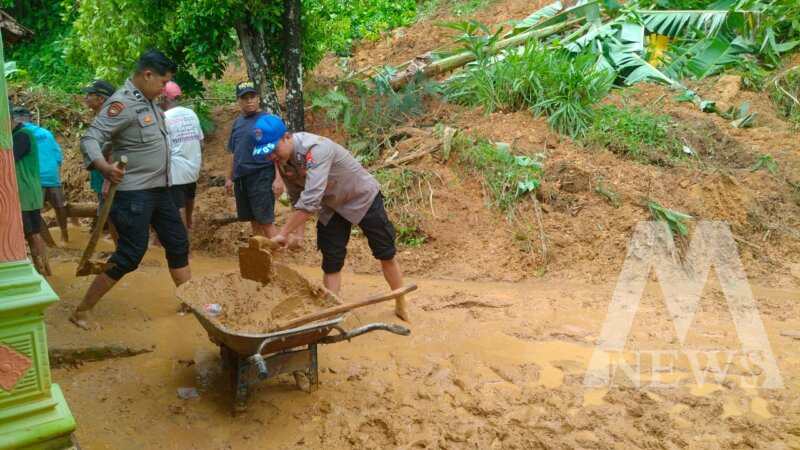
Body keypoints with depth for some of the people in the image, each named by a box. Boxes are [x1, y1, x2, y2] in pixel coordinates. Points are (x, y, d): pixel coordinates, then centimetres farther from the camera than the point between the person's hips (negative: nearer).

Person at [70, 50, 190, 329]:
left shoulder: (148, 100, 10)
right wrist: (104, 167, -41)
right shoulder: (122, 103, -17)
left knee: (178, 244, 13)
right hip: (133, 193, -9)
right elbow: (89, 139, -25)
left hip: (159, 190, 9)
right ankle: (81, 312, 8)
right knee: (130, 255, -6)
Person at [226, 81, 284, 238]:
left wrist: (278, 178, -17)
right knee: (253, 220, 13)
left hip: (261, 177, -7)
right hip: (241, 178, 7)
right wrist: (230, 177, 21)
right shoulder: (237, 122, 13)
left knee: (266, 221, -7)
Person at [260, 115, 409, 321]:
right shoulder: (283, 160, -13)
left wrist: (283, 233, -38)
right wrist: (298, 231, -8)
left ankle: (401, 306, 26)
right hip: (331, 206, 6)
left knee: (386, 253, 6)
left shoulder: (315, 149, -38)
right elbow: (297, 197, 1)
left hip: (362, 198, -6)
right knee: (331, 262, 1)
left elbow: (310, 199, -43)